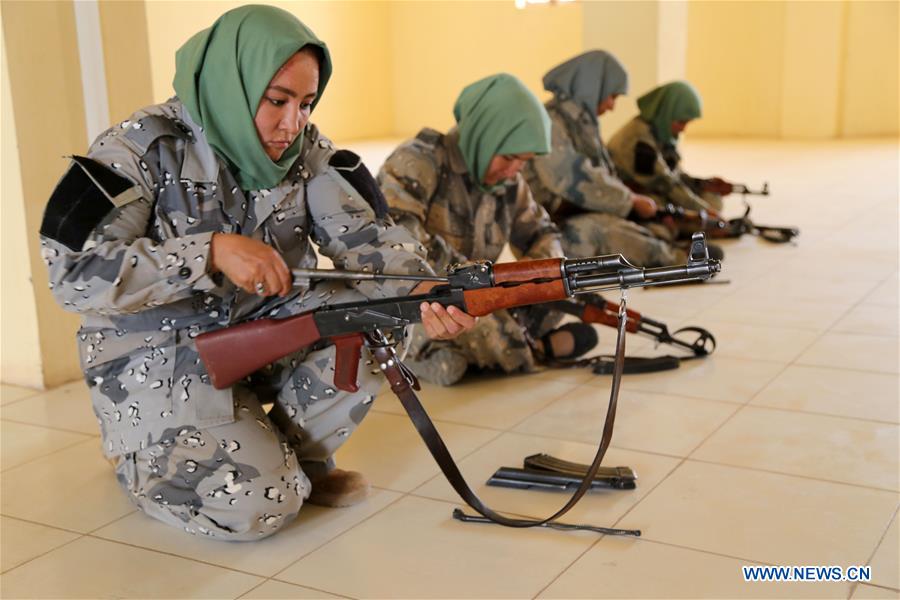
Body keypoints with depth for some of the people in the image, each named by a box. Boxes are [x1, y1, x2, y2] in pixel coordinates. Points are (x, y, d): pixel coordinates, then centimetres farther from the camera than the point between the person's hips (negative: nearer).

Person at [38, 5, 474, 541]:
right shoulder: (144, 148, -18)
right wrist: (213, 250, -34)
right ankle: (141, 454, 12)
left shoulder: (305, 150, -3)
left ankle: (300, 457, 3)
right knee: (260, 505, -20)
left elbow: (363, 233, -14)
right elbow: (74, 273, -25)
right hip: (159, 358, -5)